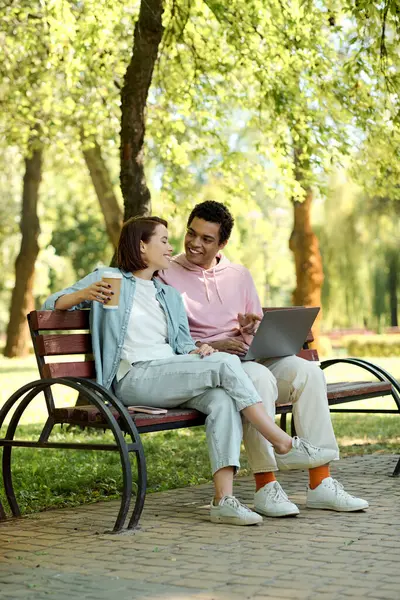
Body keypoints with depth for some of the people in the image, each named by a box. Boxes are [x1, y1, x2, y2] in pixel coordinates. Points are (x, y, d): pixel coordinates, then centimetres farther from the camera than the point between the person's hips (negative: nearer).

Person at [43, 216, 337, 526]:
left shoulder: (170, 294, 28)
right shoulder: (109, 279, 11)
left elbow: (183, 344, 19)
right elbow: (52, 305, 5)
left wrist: (197, 351, -6)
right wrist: (84, 294, -16)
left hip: (172, 377, 6)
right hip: (134, 379, -6)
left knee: (223, 398, -30)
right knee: (226, 364, -26)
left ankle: (224, 499, -37)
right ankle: (286, 446, -21)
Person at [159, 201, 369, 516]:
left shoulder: (239, 275, 19)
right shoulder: (166, 275, 3)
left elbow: (260, 333, 21)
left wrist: (251, 329, -4)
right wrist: (210, 346, -18)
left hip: (247, 358, 6)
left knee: (307, 371, -21)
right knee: (259, 378, -36)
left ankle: (321, 483, -20)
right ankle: (266, 487, -32)